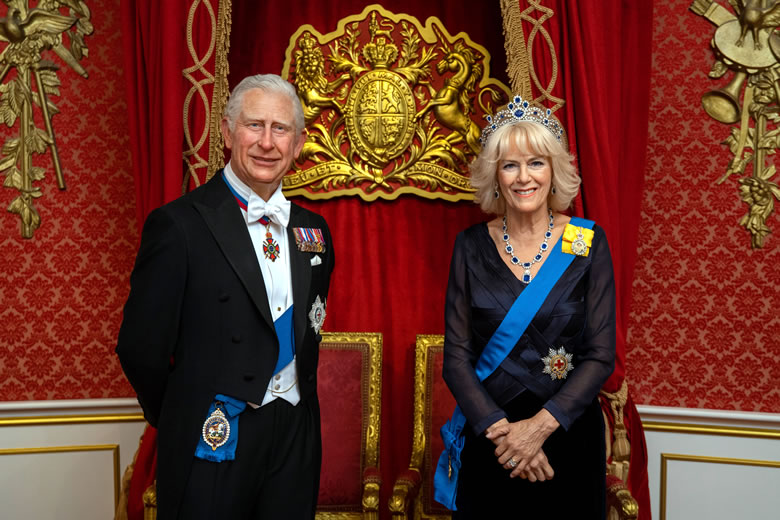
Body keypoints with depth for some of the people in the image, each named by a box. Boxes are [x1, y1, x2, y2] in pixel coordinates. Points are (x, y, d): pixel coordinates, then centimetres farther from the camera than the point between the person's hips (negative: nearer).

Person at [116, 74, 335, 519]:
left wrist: (296, 406, 11)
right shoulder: (178, 225, -13)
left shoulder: (313, 231, 5)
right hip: (213, 448, -5)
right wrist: (186, 423, 2)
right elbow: (141, 347, -10)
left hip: (296, 440, 5)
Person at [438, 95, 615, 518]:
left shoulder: (587, 243, -5)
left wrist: (540, 425, -17)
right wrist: (500, 429, -15)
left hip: (569, 436, 0)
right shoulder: (471, 247, -3)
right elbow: (456, 357, -4)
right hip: (489, 440, 1)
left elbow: (601, 356, -7)